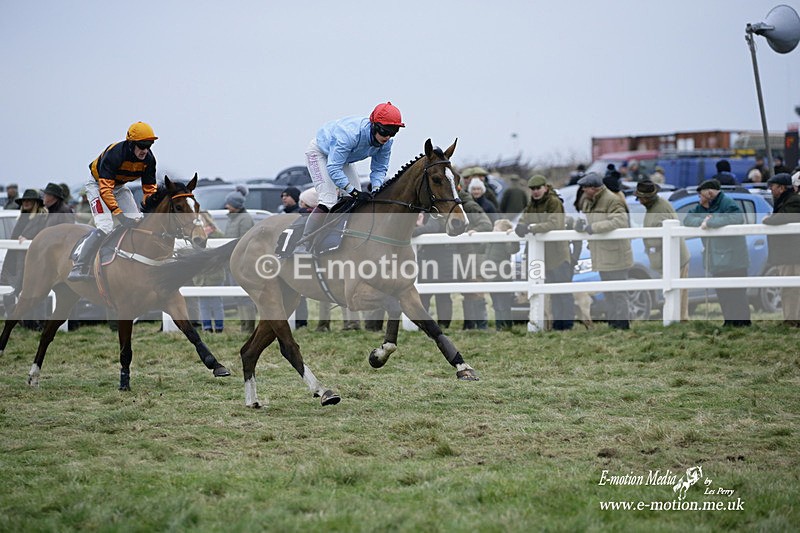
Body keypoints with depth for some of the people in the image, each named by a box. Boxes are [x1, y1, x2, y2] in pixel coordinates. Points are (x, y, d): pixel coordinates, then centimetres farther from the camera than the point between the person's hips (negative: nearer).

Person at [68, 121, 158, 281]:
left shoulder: (148, 159, -16)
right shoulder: (114, 154, -35)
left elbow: (149, 188, -3)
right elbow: (105, 188, -37)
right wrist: (118, 213, -44)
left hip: (120, 187, 7)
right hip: (97, 184, -7)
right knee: (105, 228, -23)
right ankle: (79, 269, -21)